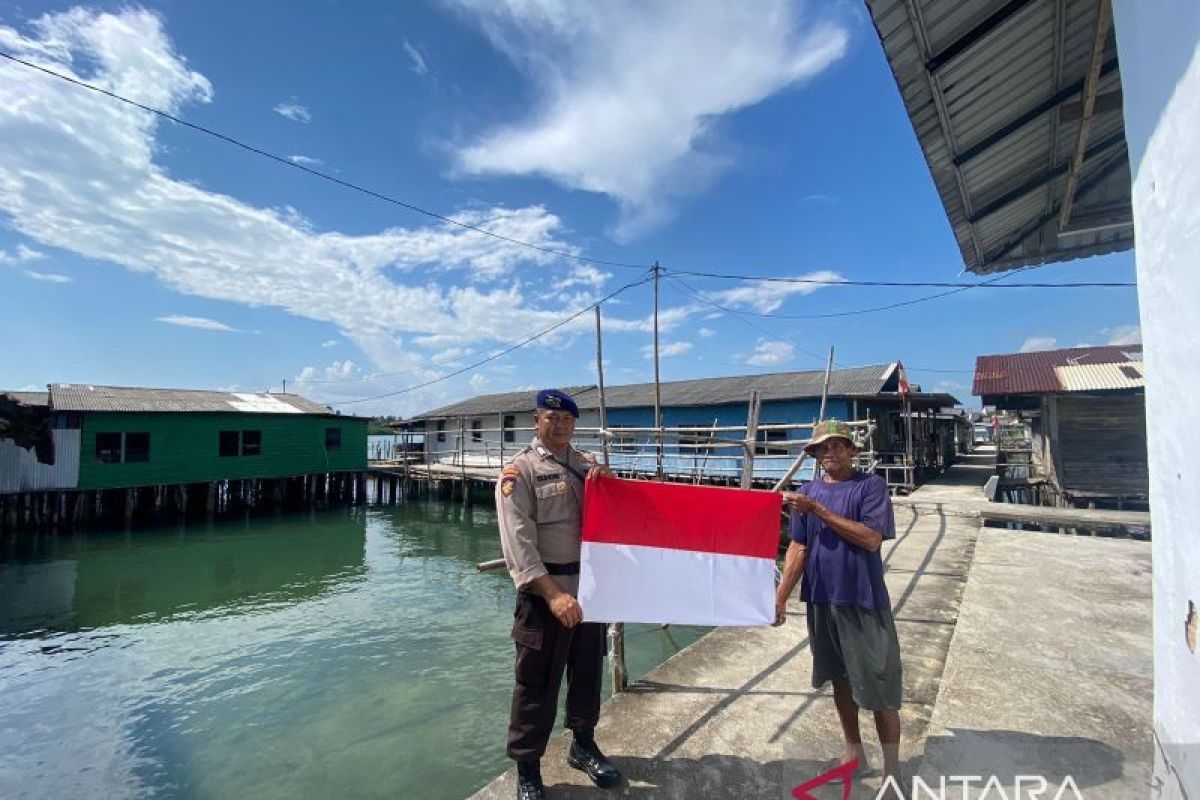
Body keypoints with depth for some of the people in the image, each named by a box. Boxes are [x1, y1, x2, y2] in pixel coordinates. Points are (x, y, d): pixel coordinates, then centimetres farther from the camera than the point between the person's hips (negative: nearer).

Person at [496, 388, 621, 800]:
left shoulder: (587, 465, 9)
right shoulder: (519, 470, -9)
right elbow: (519, 543, -17)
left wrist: (608, 478, -8)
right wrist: (553, 594, -25)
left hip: (591, 585, 6)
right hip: (545, 590, -5)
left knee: (588, 672, 20)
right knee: (537, 683, 7)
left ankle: (583, 745, 42)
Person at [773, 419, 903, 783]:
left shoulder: (871, 485, -8)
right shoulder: (806, 493, 3)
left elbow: (871, 539, -19)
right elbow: (798, 549, 3)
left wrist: (818, 510, -21)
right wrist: (779, 597, -2)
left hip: (864, 600, -4)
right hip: (822, 600, 4)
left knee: (879, 687, 6)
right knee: (840, 678, 18)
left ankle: (892, 768, 26)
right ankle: (854, 751, 38)